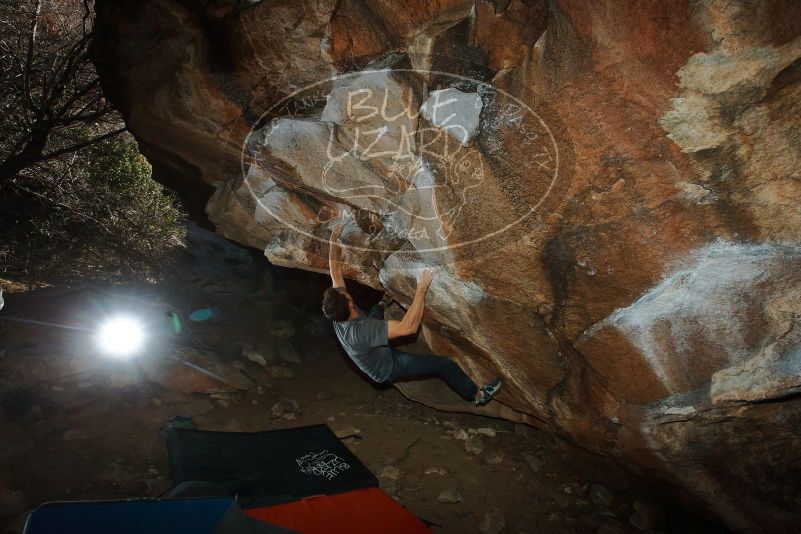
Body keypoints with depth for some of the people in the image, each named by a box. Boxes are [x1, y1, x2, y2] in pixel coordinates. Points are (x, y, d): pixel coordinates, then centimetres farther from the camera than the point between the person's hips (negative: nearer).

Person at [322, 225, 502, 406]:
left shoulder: (337, 316, -23)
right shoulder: (361, 330, -46)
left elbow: (336, 274, -10)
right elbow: (408, 327, -48)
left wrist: (333, 241, -10)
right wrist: (421, 288, -46)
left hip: (374, 355, 7)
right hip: (388, 368, -7)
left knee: (375, 311, 25)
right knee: (443, 364, -5)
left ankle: (382, 305, 63)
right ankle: (477, 395, 15)